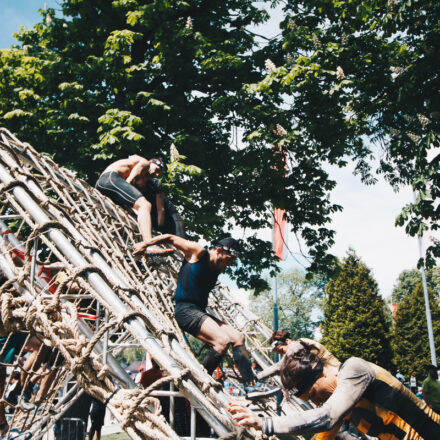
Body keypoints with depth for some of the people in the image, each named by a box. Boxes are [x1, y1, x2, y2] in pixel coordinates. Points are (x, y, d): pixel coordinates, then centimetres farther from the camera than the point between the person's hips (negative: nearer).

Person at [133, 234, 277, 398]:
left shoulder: (217, 268, 16)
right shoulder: (198, 252, -6)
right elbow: (170, 238, 0)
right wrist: (145, 245, 4)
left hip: (200, 312, 9)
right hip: (185, 310, -8)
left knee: (237, 337, -3)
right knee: (222, 340, -25)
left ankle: (252, 386, -2)